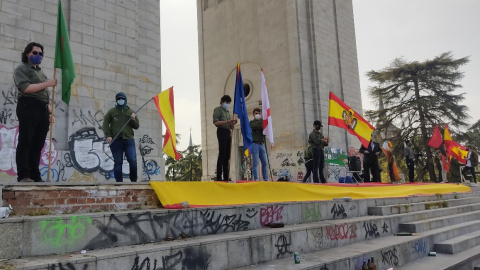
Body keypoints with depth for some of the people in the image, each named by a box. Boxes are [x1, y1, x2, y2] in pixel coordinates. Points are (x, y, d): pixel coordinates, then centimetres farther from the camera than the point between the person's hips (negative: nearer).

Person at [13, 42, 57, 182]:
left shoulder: (41, 72, 29)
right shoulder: (21, 69, 6)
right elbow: (25, 88, -11)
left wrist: (48, 108, 16)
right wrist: (47, 84, -12)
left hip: (42, 110, 7)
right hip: (28, 107, -7)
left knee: (37, 144, 3)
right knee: (25, 142, -10)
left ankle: (35, 176, 4)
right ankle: (23, 175, -12)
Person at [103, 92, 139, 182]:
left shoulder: (130, 112, 15)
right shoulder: (112, 111, 12)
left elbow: (137, 126, 15)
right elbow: (105, 124, 8)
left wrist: (133, 120, -6)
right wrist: (108, 135, -6)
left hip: (128, 139, 0)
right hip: (116, 140, 0)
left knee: (133, 161, -10)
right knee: (118, 162, 0)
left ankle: (134, 181, 4)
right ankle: (119, 181, 5)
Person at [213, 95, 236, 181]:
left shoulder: (227, 111, 26)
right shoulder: (218, 109, 4)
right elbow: (216, 122, -9)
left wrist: (233, 123, 1)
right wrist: (227, 121, -17)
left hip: (228, 132, 7)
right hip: (222, 131, -7)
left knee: (227, 155, 3)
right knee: (222, 155, -12)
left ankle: (226, 177, 4)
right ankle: (219, 177, -12)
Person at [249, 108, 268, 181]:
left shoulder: (262, 122, 21)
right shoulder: (252, 122, 9)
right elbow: (254, 127, -13)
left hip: (262, 144, 5)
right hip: (255, 144, -5)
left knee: (264, 162, 0)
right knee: (255, 163, -8)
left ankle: (265, 178, 3)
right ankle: (256, 179, -9)